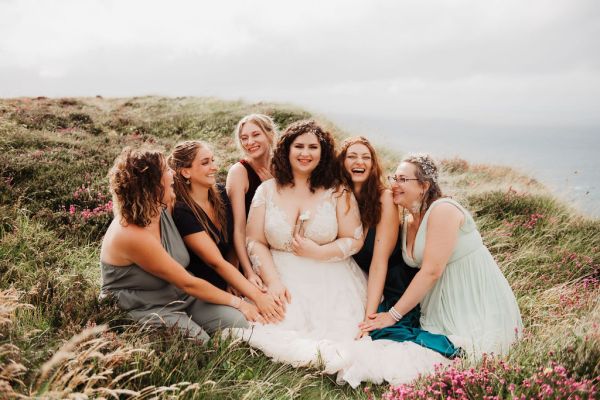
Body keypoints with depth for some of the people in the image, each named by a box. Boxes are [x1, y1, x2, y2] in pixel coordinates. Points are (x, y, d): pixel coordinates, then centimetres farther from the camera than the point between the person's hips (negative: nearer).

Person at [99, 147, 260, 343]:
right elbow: (187, 283, -21)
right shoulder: (131, 235, -27)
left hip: (179, 297, 7)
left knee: (243, 321, -14)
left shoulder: (163, 209, -3)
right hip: (143, 312, -7)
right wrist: (237, 302, -14)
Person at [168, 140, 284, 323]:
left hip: (228, 286, 6)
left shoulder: (220, 193, 0)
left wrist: (233, 281, -8)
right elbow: (216, 262, -24)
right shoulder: (181, 212, -20)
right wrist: (257, 297, -28)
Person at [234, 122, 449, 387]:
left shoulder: (338, 193, 3)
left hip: (330, 281, -1)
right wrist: (272, 281, -11)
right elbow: (255, 242, 3)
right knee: (278, 332, -22)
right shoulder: (267, 191, 7)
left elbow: (355, 240, 0)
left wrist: (318, 252, -14)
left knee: (338, 336, -25)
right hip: (282, 278, 2)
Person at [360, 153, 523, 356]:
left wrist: (393, 315, -21)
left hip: (476, 300, -7)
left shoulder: (443, 210, -19)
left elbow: (431, 271, -24)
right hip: (442, 304, 7)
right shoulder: (408, 222, 7)